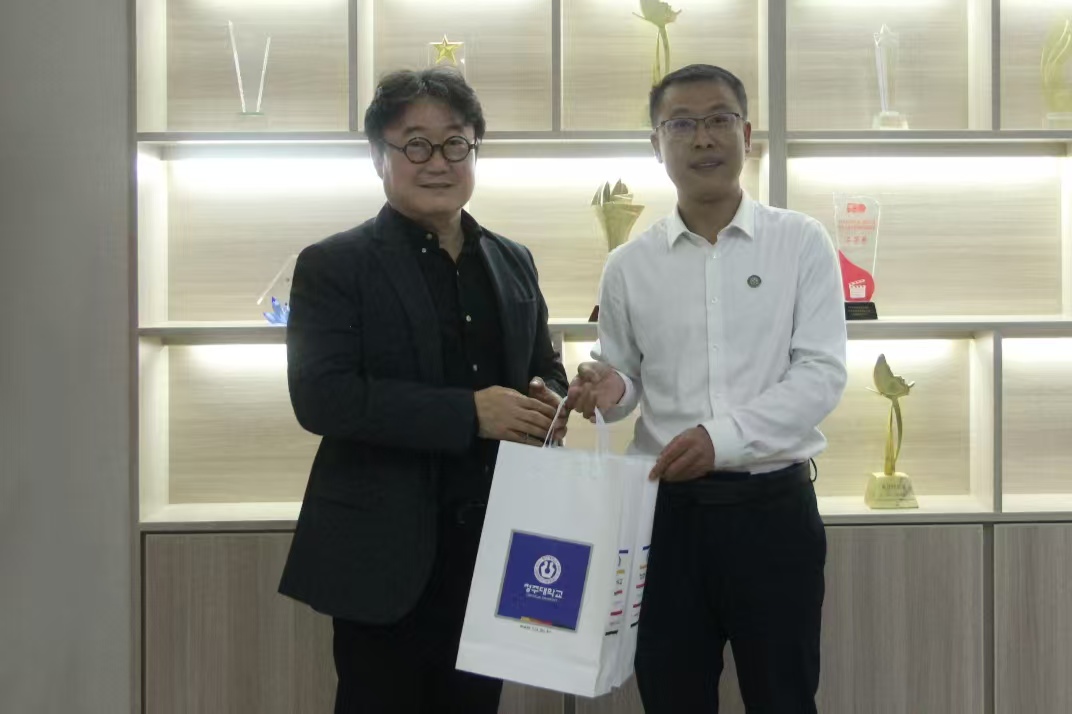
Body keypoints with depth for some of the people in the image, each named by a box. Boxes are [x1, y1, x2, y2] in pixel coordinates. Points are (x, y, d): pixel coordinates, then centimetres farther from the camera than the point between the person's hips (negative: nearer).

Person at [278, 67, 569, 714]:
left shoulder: (513, 261, 11)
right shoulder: (334, 266, -5)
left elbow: (546, 369, 18)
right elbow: (320, 396, -16)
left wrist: (547, 403, -7)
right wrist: (467, 412, -22)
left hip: (494, 545, 5)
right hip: (387, 554, -5)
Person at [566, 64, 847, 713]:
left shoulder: (802, 243, -2)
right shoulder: (629, 266, 5)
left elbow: (822, 374, -9)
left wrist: (724, 435, -23)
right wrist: (609, 390, -12)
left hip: (773, 507, -2)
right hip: (668, 508, 2)